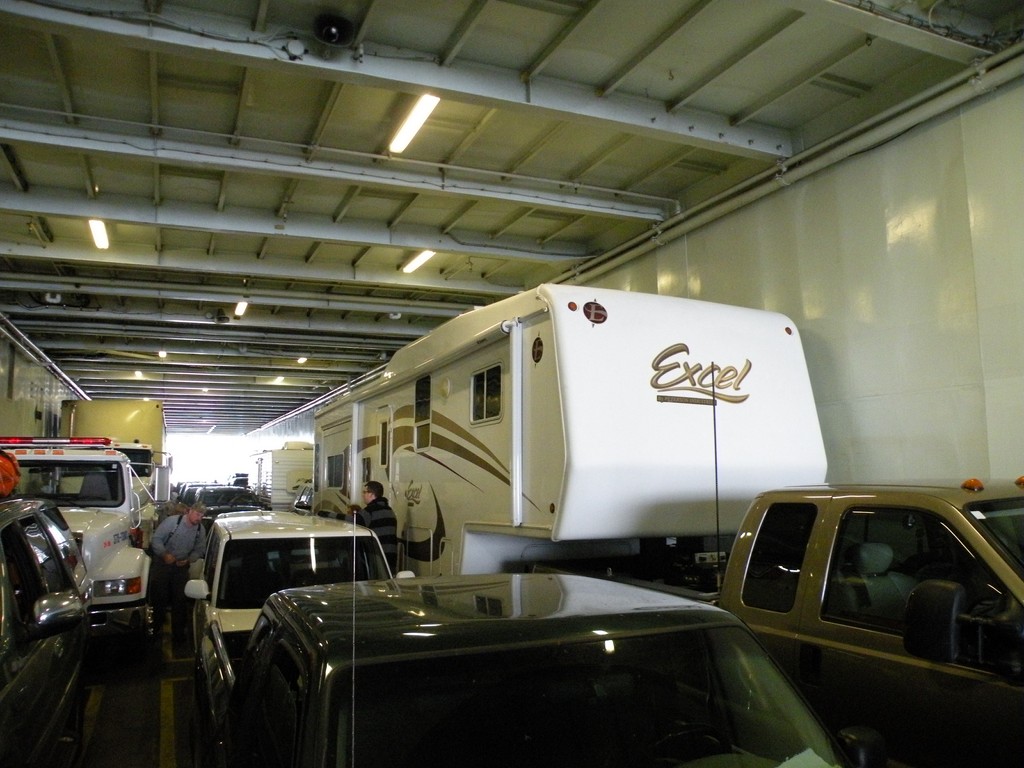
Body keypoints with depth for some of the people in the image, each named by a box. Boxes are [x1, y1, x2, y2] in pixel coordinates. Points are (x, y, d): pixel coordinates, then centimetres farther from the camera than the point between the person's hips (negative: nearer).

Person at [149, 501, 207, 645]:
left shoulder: (201, 530, -7)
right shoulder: (172, 521, -18)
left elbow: (199, 550, 5)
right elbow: (156, 538, -13)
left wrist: (189, 560, -12)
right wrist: (165, 554, -23)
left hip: (181, 566, 3)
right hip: (162, 563, -2)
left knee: (180, 599, 3)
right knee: (159, 597, 3)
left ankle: (178, 633, 16)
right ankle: (156, 628, 23)